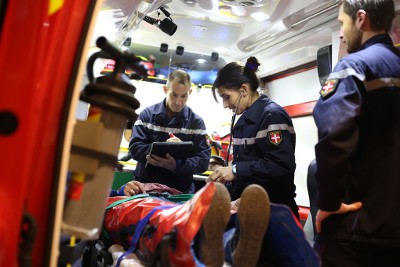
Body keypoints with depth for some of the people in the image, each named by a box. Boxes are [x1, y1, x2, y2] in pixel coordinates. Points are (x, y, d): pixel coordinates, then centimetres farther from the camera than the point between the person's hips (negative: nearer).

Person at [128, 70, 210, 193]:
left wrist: (176, 166, -19)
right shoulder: (147, 115, 6)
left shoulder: (196, 122, 4)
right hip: (145, 187, 1)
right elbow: (134, 148, -2)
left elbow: (203, 160, -2)